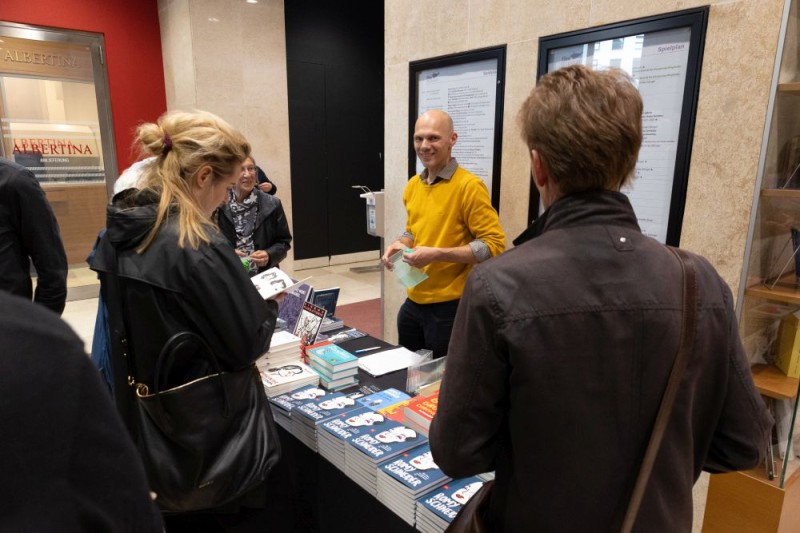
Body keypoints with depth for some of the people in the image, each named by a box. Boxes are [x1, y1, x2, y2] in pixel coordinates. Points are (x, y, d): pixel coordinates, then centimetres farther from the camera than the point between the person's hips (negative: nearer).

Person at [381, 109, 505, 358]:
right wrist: (401, 244, -1)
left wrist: (437, 254, -24)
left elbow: (494, 244, -17)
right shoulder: (413, 185, 7)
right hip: (413, 302, 7)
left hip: (451, 306, -7)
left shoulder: (469, 186, -15)